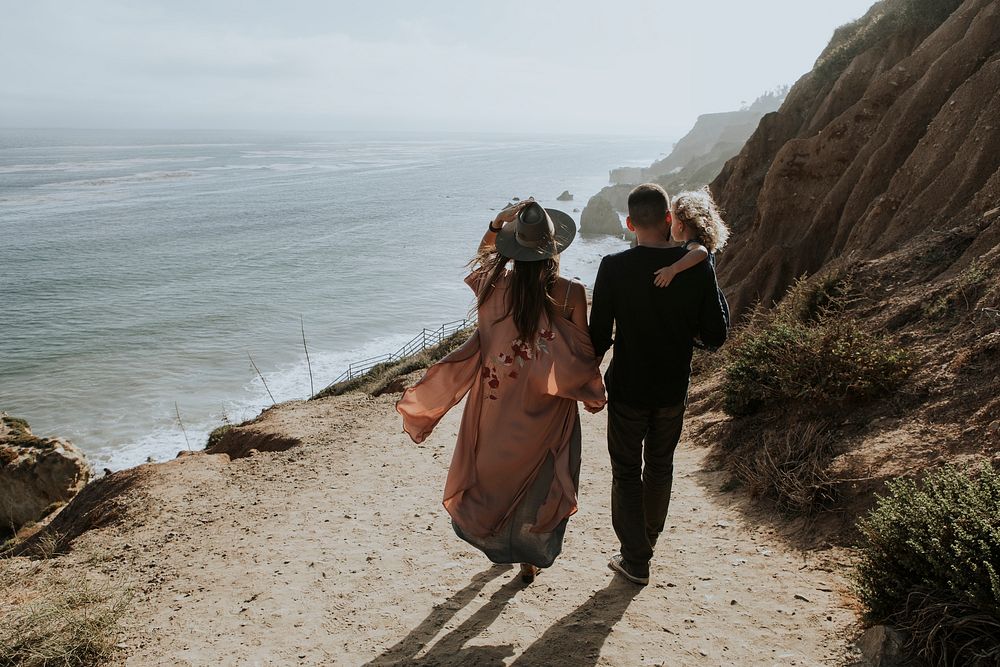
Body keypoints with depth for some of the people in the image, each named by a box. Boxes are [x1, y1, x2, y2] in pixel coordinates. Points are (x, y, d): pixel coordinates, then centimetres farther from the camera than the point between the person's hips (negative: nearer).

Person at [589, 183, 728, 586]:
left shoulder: (614, 267, -16)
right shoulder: (697, 266, -11)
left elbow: (599, 338, -13)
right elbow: (716, 335, -8)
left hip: (627, 389, -2)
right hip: (673, 390, 3)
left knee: (626, 472, 12)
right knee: (660, 467, 23)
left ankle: (635, 560, 18)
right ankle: (648, 540, 42)